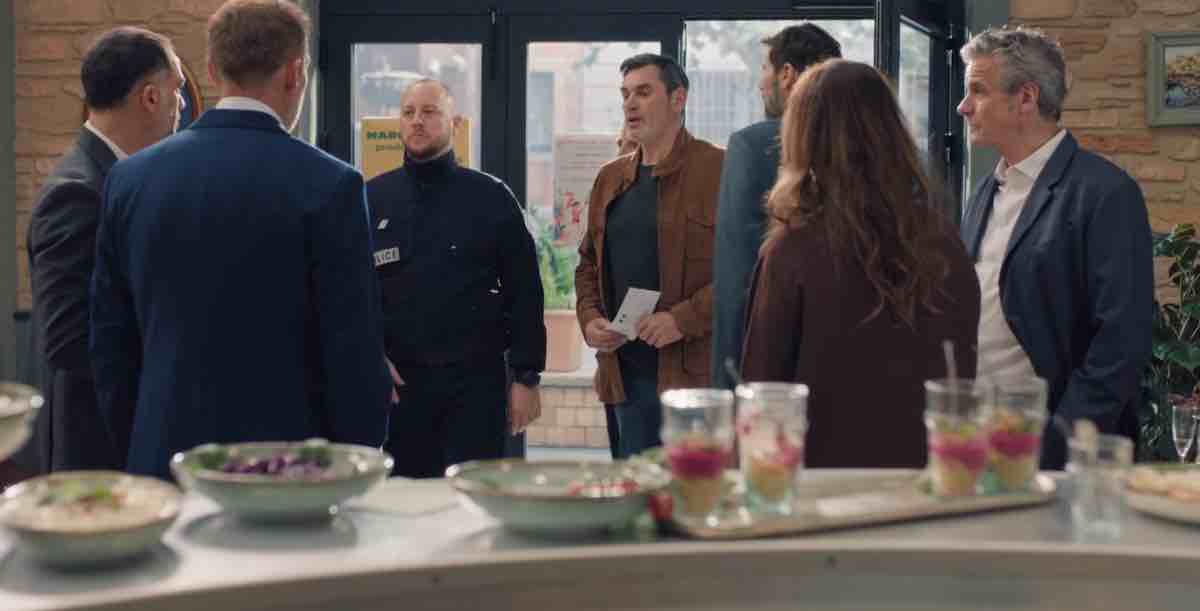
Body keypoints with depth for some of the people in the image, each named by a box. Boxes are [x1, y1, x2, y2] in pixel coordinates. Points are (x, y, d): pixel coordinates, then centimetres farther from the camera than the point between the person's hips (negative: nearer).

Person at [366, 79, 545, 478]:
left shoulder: (491, 198, 3)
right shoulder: (372, 198, 8)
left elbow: (524, 293, 2)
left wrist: (527, 377, -3)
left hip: (474, 381, -2)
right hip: (396, 381, 2)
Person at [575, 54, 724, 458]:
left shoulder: (717, 170, -6)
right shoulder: (610, 178, 16)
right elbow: (588, 264, 22)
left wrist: (685, 319, -19)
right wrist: (589, 319, 4)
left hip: (695, 372, -6)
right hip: (626, 373, 6)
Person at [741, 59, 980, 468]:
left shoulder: (793, 251, -15)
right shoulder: (944, 243, -3)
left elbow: (762, 379, -9)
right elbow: (963, 372, 5)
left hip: (825, 466, -4)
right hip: (922, 468, 4)